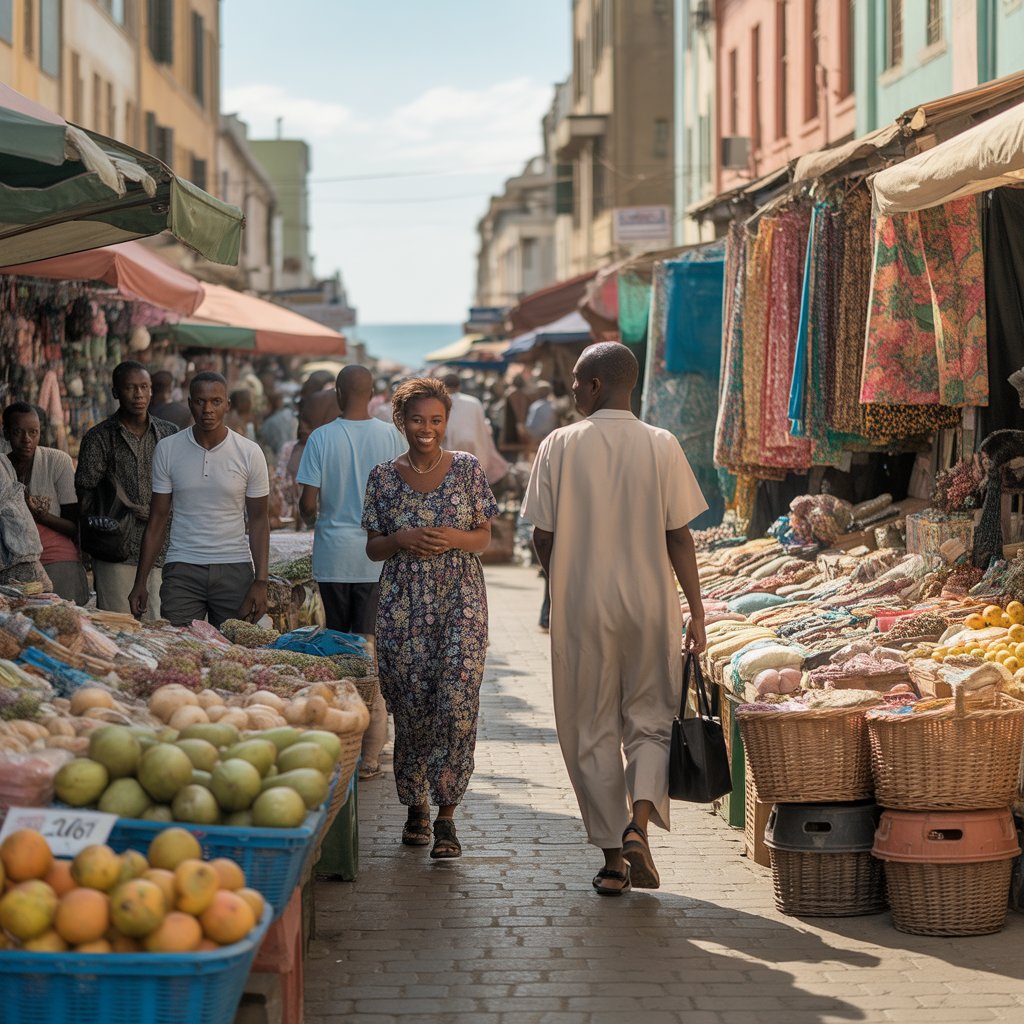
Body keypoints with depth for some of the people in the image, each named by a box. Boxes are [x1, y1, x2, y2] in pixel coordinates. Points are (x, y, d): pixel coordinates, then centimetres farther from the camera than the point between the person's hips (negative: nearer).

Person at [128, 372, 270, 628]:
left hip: (234, 569, 0)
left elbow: (258, 521, 4)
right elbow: (158, 519, 7)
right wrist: (140, 582, 3)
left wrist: (261, 582, -5)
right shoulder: (167, 449, 3)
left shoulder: (250, 453, 0)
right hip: (182, 570, 0)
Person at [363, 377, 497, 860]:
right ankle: (415, 804, 21)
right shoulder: (384, 476, 6)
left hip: (461, 602, -1)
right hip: (402, 606, 1)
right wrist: (402, 540, -12)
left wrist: (454, 539, -12)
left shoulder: (467, 469, 5)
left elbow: (485, 536, 8)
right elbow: (373, 547, 9)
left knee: (457, 701, -12)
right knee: (410, 707, 3)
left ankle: (446, 814, -7)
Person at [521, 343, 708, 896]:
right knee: (650, 718, 12)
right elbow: (679, 538, -3)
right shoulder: (661, 446, -3)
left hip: (581, 607, 0)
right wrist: (696, 611, 3)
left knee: (592, 731, 10)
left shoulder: (559, 445, -5)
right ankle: (638, 825, -11)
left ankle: (612, 856, 12)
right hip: (650, 604, 1)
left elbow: (543, 536, -2)